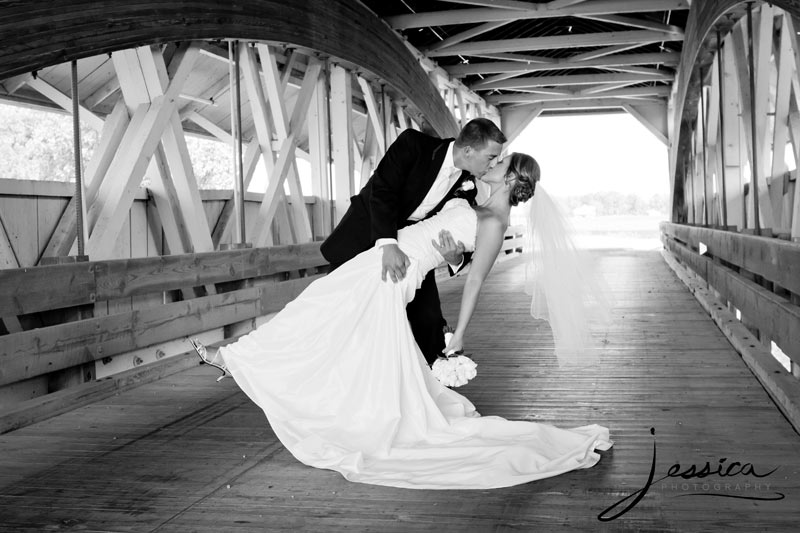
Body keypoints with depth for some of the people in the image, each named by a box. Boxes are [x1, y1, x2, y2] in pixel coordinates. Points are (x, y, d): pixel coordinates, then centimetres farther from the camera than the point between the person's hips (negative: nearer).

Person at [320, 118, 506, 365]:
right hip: (368, 231, -3)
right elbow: (382, 191, -33)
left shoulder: (467, 187, -10)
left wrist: (455, 258, -35)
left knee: (428, 319, -5)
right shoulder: (413, 144, -24)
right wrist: (388, 243, -47)